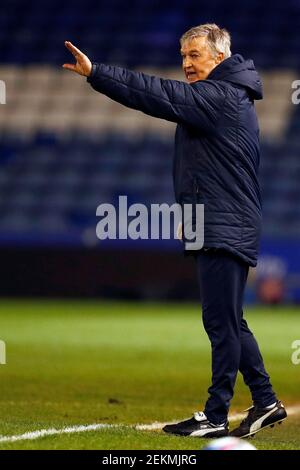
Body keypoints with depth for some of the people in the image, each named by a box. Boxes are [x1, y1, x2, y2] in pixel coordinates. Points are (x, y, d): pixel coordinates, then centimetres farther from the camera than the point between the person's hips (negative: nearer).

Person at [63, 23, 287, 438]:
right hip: (230, 228, 11)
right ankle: (265, 402, 18)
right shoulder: (227, 97, 19)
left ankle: (215, 417, -3)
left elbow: (161, 96, -21)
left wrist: (95, 73, -22)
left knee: (221, 322, -6)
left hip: (224, 229, -11)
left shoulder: (220, 96, -14)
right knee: (229, 322, 15)